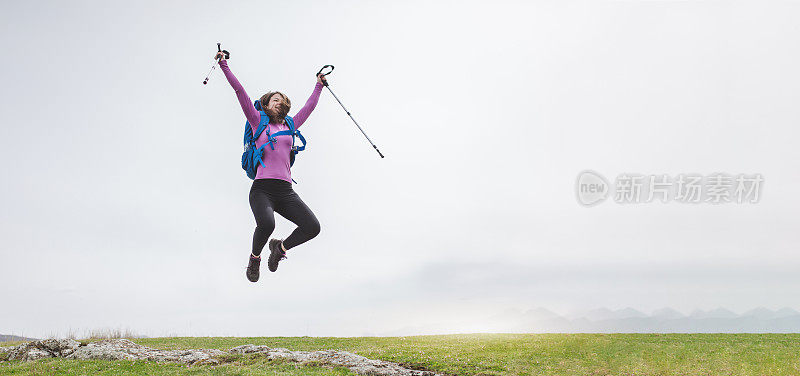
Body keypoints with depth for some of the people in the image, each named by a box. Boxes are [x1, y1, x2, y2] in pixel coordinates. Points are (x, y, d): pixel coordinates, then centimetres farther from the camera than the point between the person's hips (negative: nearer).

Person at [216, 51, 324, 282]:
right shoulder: (258, 122, 13)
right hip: (262, 187, -3)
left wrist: (319, 85, 43)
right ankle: (255, 257, 2)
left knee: (312, 227, -17)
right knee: (266, 223, -33)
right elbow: (240, 92, 9)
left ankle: (280, 247, 15)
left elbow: (309, 106, 33)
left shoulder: (289, 126, 21)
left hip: (286, 191, 4)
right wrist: (224, 66, 7)